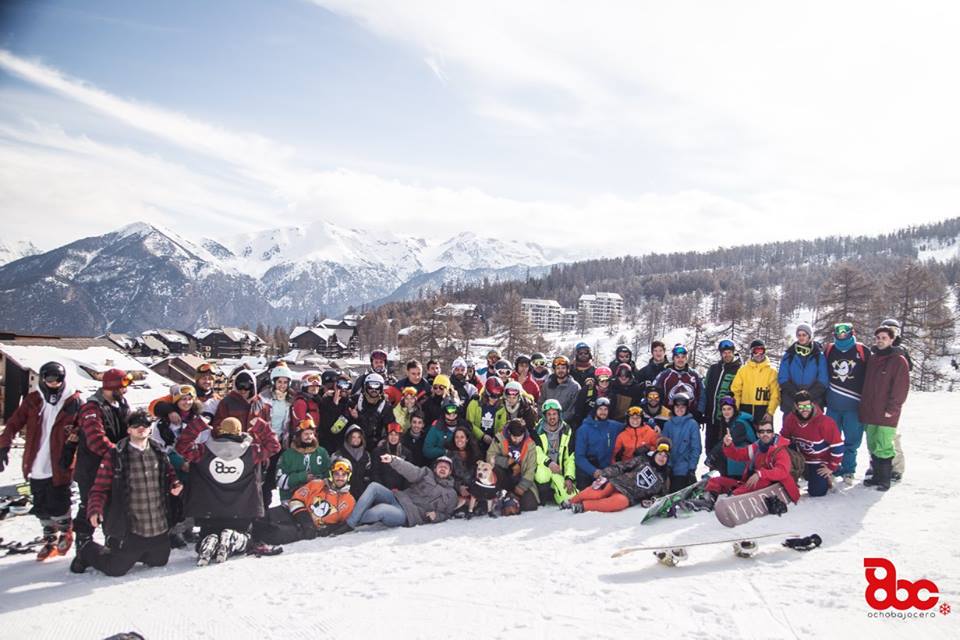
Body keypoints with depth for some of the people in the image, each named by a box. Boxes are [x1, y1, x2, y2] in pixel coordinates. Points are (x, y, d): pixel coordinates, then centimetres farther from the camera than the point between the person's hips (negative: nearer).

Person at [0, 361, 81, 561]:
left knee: (58, 507, -2)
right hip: (36, 467, 3)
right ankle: (50, 541, 33)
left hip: (60, 467, -3)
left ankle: (66, 532, 27)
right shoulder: (32, 400, 2)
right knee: (42, 509, 14)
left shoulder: (73, 401, -5)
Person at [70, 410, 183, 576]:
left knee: (159, 561, 19)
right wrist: (95, 509, -22)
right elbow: (100, 487, -8)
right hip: (128, 530, -5)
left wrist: (174, 485, -5)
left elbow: (170, 474, 17)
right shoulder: (115, 456, -9)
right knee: (116, 569, 4)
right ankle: (88, 551, 32)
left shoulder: (159, 453, 4)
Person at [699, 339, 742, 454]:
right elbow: (706, 390, 14)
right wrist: (701, 410, 10)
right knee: (710, 444, 12)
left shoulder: (739, 370, -2)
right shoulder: (713, 368, 12)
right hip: (711, 414, 5)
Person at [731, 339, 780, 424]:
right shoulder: (743, 369, 9)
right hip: (745, 410, 1)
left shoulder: (772, 371, 6)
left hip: (764, 411, -1)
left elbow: (775, 394, 0)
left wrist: (770, 412, -11)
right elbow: (735, 390, 5)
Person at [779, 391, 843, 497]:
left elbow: (837, 445, -22)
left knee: (816, 492, -9)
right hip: (803, 458, 5)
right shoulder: (790, 419, -14)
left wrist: (831, 467, -16)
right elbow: (783, 438, 4)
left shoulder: (824, 422, -29)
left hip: (822, 462, -5)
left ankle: (827, 477, 21)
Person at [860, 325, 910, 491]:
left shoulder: (899, 361, -4)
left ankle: (885, 479, 4)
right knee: (872, 446, 11)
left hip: (886, 414, -6)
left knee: (883, 448, -6)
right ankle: (877, 475, 22)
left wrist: (891, 409, -12)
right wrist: (864, 407, 13)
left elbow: (901, 388, -9)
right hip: (870, 412, 6)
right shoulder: (872, 359, 14)